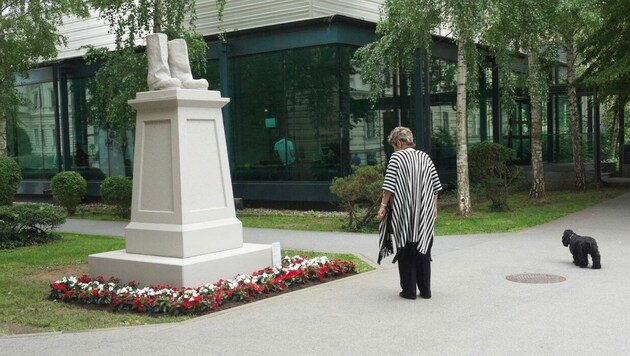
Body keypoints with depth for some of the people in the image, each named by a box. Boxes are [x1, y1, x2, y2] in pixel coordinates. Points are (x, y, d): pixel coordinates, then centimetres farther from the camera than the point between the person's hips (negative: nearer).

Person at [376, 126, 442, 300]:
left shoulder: (396, 157, -7)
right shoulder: (425, 157, 8)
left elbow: (389, 186, -14)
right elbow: (436, 186, 10)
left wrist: (383, 206, -7)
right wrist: (434, 207, 18)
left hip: (403, 213, -4)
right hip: (425, 214, 4)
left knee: (405, 251, 5)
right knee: (423, 249, 12)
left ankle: (409, 290, 7)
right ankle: (425, 290, 15)